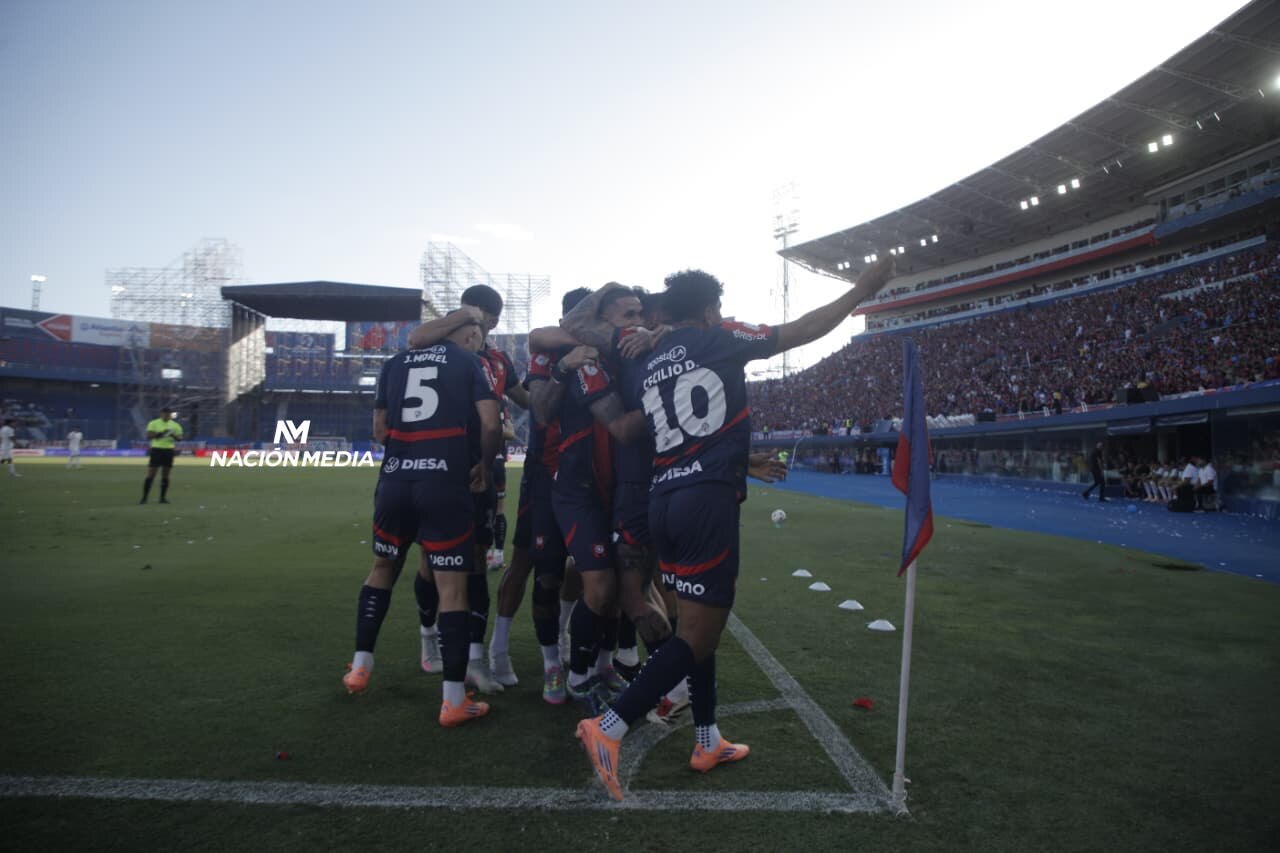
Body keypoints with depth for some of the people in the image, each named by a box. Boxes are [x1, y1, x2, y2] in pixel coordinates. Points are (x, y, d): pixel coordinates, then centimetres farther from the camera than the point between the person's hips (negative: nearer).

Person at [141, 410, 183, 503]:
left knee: (165, 476, 6)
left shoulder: (175, 425, 8)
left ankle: (163, 497, 12)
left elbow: (180, 437, 6)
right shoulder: (153, 423, -1)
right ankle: (144, 498, 0)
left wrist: (174, 435, -15)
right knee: (150, 475, -5)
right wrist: (160, 433, -23)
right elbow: (148, 435, -10)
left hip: (169, 450, 3)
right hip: (157, 450, -3)